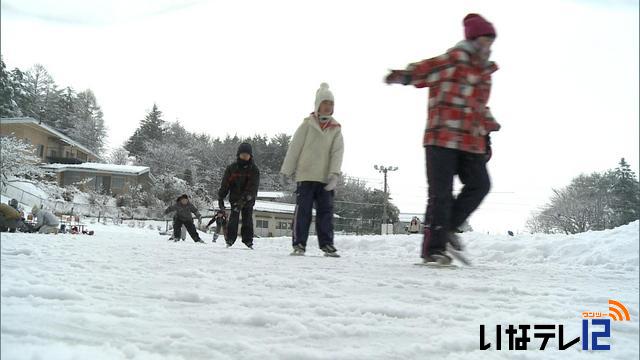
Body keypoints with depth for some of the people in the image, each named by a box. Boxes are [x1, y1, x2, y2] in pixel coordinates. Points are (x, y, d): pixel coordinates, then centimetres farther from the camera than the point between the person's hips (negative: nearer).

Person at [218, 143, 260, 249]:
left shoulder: (254, 170, -5)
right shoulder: (232, 168, -2)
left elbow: (253, 187, -16)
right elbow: (224, 184, -1)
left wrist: (244, 199, -28)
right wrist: (220, 198, -8)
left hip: (248, 200, 0)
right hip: (235, 199, 0)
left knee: (248, 220, 2)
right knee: (233, 219, -7)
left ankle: (248, 241, 9)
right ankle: (230, 240, -2)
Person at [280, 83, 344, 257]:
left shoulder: (336, 129, 8)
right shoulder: (307, 125, -1)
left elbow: (337, 152, -1)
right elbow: (294, 148, 1)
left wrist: (334, 174, -13)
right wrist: (286, 170, 1)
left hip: (325, 178, 3)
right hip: (305, 175, -3)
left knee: (326, 211, 4)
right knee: (303, 210, -3)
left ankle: (327, 244, 9)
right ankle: (299, 244, 2)